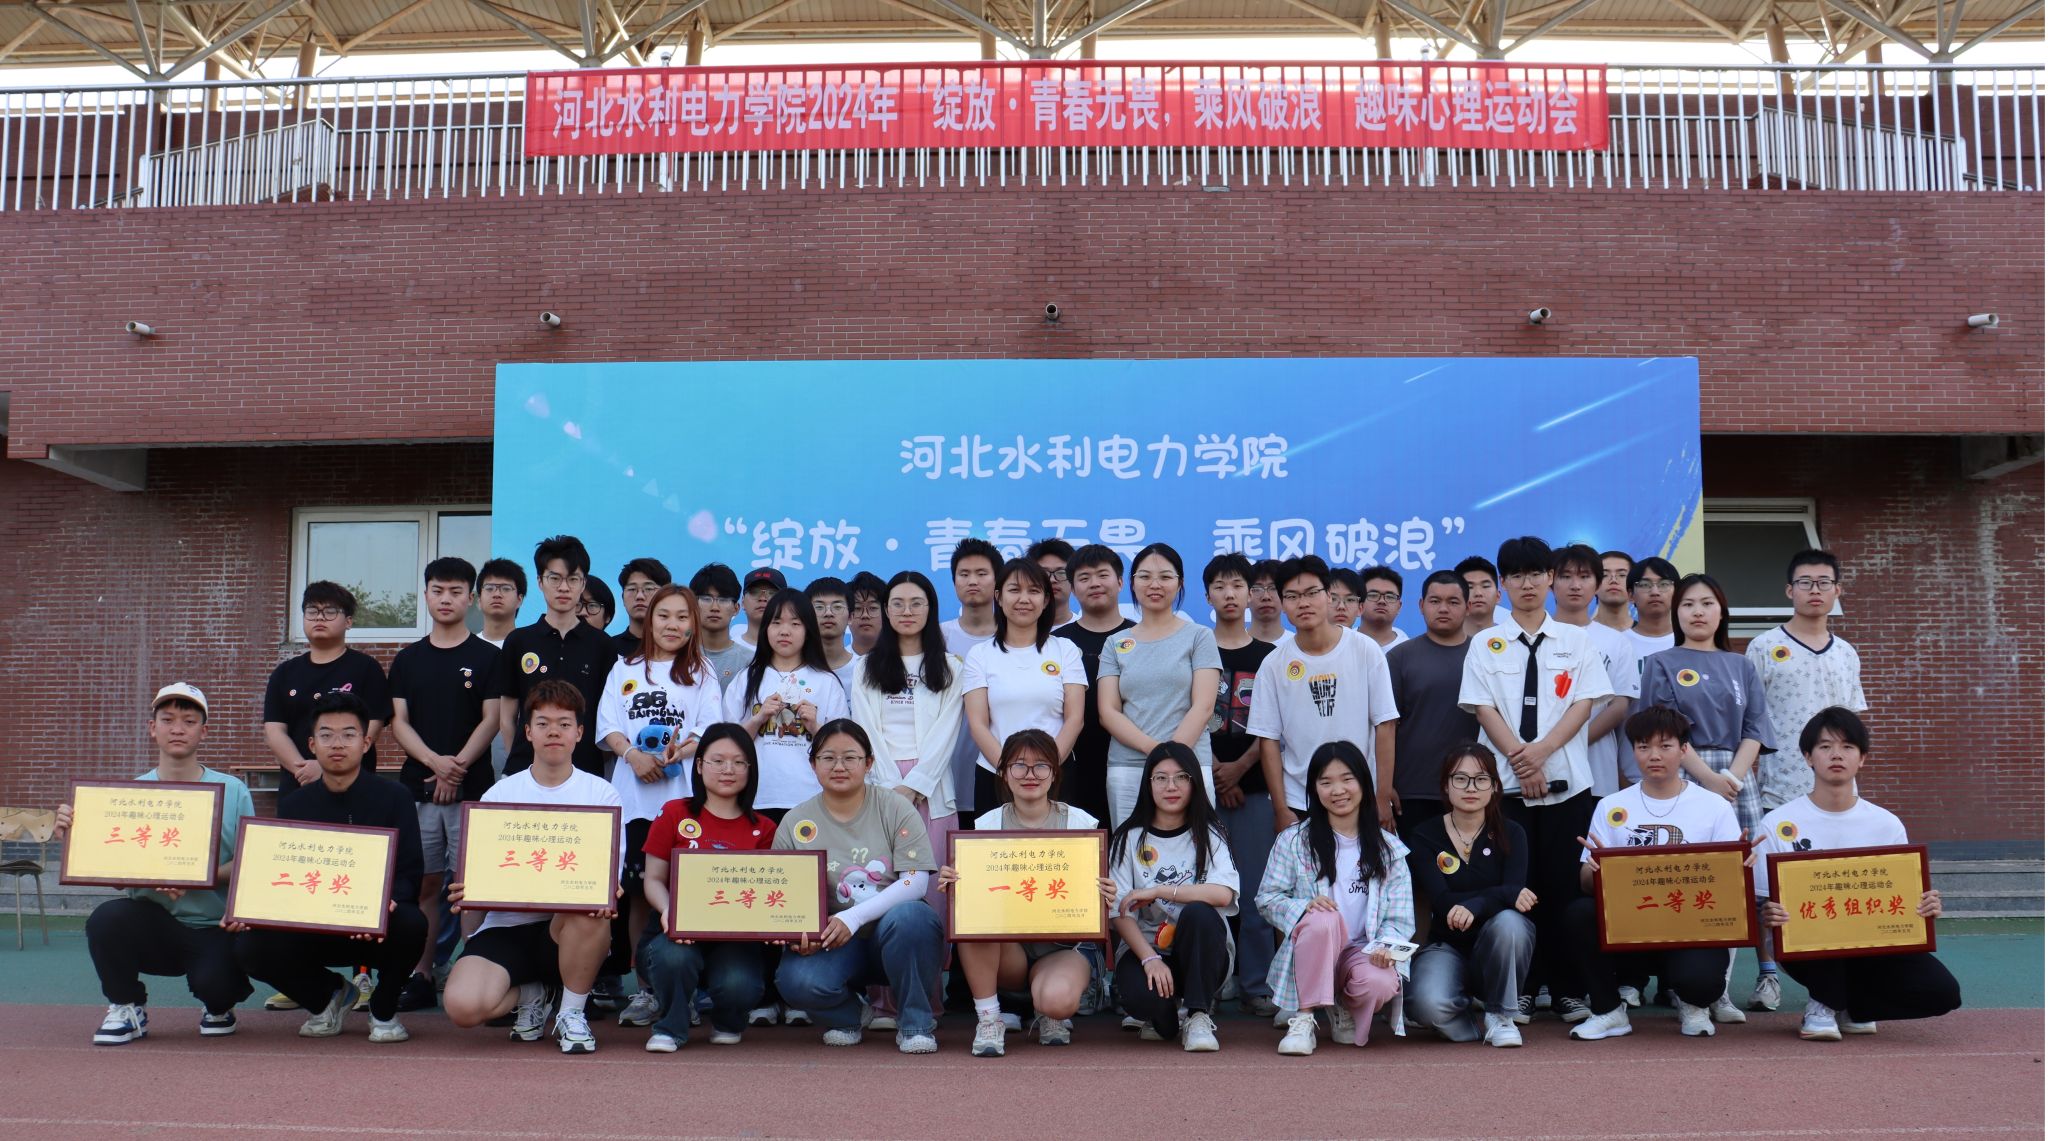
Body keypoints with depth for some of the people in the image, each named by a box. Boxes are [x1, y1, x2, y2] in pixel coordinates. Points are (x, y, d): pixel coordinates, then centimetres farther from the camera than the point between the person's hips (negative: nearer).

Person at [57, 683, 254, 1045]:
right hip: (153, 921, 2)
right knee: (106, 918, -29)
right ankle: (127, 1009, 2)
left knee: (214, 982, -29)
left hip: (216, 927, -2)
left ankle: (218, 1006, 15)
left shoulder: (233, 791, -1)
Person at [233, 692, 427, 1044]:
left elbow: (409, 875, -10)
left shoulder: (394, 798, -3)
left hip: (379, 930, -3)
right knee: (249, 946, -24)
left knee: (411, 923, -36)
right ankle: (330, 995, 7)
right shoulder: (293, 806, 8)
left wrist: (384, 905, -33)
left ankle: (383, 1009, -3)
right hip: (314, 929, 3)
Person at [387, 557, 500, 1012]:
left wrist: (459, 765, -14)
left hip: (472, 788, -3)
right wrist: (435, 761, -10)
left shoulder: (488, 657, 4)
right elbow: (399, 723, 6)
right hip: (417, 787, 3)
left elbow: (491, 720, -2)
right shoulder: (407, 660, 13)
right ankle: (421, 977, 12)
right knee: (423, 884, 6)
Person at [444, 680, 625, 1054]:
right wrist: (468, 891, -18)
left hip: (573, 927, -1)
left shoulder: (602, 794, 4)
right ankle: (532, 994, 10)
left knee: (590, 906, -38)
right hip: (505, 926, 1)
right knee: (462, 1006, -27)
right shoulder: (500, 794, 8)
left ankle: (572, 1013, -10)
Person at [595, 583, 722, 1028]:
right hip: (633, 794, 2)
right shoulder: (625, 670, 17)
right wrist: (633, 754, -11)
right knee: (637, 891, 1)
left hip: (683, 795, -2)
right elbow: (607, 725, 8)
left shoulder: (702, 674, 13)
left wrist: (674, 754, -16)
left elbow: (711, 733, 2)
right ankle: (646, 987, 9)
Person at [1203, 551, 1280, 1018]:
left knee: (1254, 887, 0)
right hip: (1202, 783, 0)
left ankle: (1256, 986, 7)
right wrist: (1216, 774, -5)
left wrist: (1240, 768, -8)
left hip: (1253, 786, 0)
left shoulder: (1268, 656, 9)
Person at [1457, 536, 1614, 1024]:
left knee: (1563, 887, 1)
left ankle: (1567, 987, 11)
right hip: (1506, 782, 0)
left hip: (1567, 781, 0)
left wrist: (1540, 751, -12)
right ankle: (1518, 989, 9)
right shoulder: (1486, 644, 7)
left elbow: (1584, 703, 0)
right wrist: (1520, 760, -12)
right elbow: (1484, 708, 0)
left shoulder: (1576, 640, 9)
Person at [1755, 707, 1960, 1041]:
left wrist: (1926, 908, -17)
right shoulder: (1780, 824, -4)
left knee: (1942, 992, -23)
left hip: (1870, 944, 3)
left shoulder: (1887, 825, 3)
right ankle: (1822, 1002, -7)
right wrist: (1769, 916, -29)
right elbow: (1764, 903, -5)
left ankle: (1850, 1007, 6)